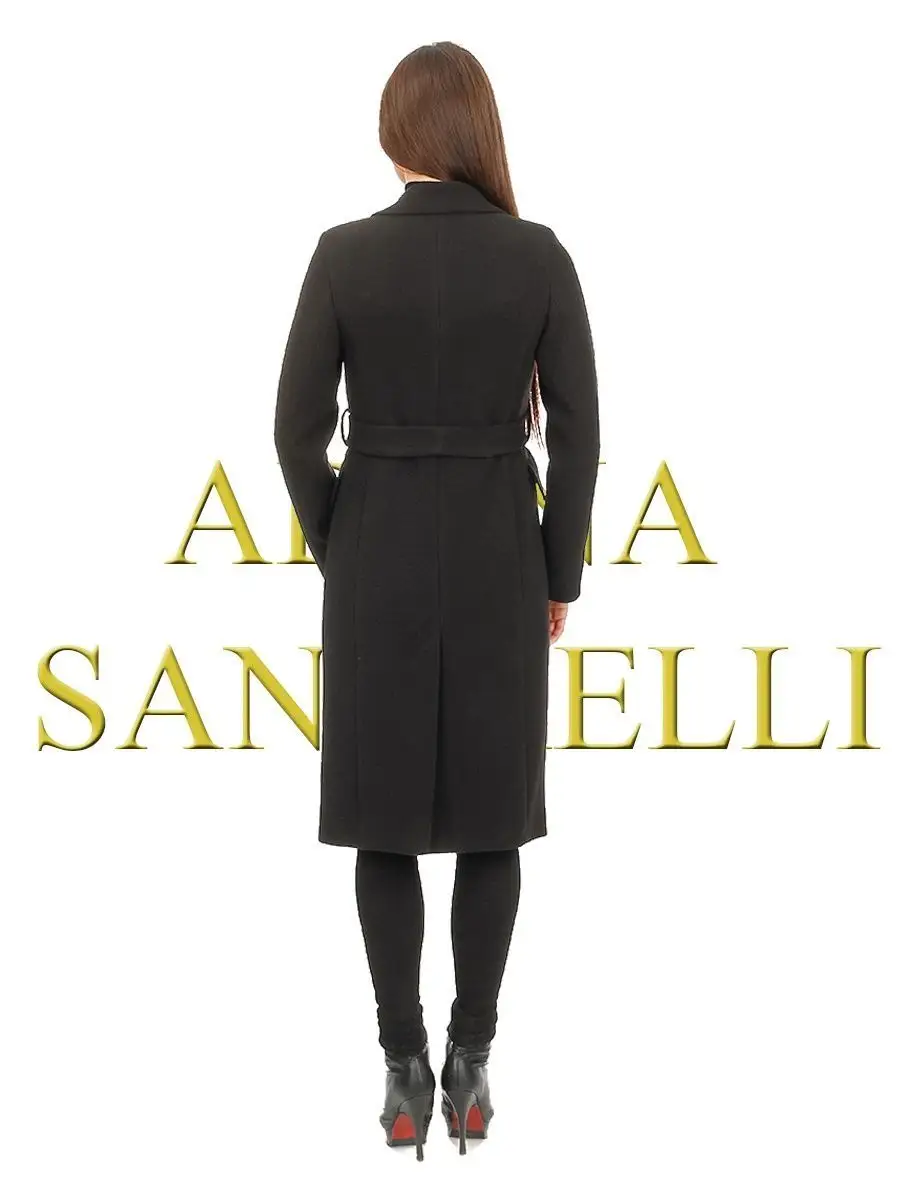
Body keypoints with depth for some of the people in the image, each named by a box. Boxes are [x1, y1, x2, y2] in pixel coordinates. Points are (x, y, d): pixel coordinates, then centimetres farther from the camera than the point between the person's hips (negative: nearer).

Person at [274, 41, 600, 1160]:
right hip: (498, 556, 1)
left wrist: (335, 554, 9)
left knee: (386, 822, 8)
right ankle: (468, 1066, 14)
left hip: (378, 556, 0)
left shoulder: (344, 254, -8)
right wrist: (560, 574, 7)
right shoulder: (539, 255, -6)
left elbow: (299, 427, -6)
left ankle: (406, 1072, 10)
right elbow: (576, 431, -4)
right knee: (490, 819, 11)